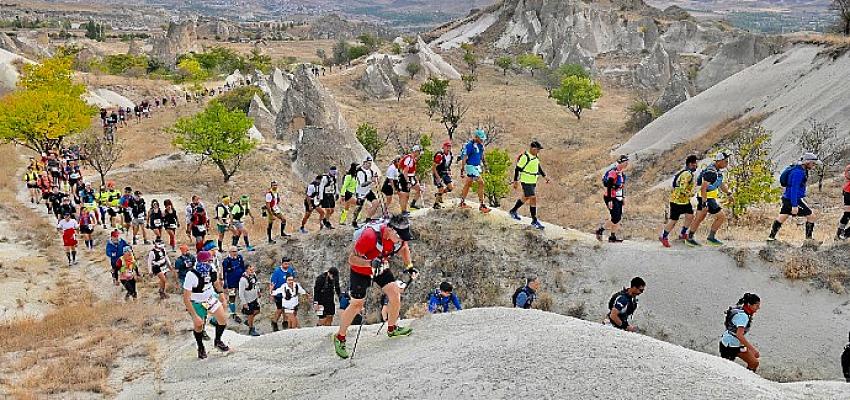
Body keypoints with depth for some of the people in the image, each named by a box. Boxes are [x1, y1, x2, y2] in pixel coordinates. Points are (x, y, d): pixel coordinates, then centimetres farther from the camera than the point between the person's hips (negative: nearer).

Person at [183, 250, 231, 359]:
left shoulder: (212, 269, -18)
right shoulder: (191, 275, -34)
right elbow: (186, 299, -31)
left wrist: (221, 293, 13)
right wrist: (195, 316, -32)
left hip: (210, 297, 4)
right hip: (196, 303, -4)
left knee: (223, 319, -3)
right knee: (198, 326, 2)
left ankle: (218, 341, 23)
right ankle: (201, 348, 31)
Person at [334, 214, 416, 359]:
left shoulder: (398, 234, -20)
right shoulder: (370, 235, -39)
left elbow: (404, 247, 5)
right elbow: (352, 258, -32)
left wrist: (409, 266, -6)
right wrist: (370, 263, -46)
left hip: (381, 266, 5)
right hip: (360, 269, -5)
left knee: (395, 293, -5)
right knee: (357, 305, -1)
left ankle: (392, 328, 17)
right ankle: (340, 338, 17)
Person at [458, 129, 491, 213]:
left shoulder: (480, 145, 8)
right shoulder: (470, 145, -17)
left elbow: (481, 156, 20)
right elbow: (464, 157, -17)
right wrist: (463, 170, -18)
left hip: (477, 167, 9)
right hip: (471, 167, -9)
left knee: (468, 184, 16)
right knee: (481, 183, -15)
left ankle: (462, 203, 25)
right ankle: (482, 205, -14)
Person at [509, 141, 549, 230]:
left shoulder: (536, 156, 5)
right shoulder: (525, 157, -20)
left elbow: (538, 166, 21)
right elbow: (517, 169, -16)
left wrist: (544, 176, 15)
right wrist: (516, 181, -16)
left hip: (533, 181, 9)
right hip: (526, 182, -9)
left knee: (525, 198, 21)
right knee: (533, 199, -11)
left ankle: (513, 211, 40)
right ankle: (534, 221, -6)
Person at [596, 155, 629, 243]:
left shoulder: (622, 172, 10)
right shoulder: (613, 172, -19)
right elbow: (608, 187, -21)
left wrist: (624, 197, 19)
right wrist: (609, 201, -23)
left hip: (618, 198, 9)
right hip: (611, 198, -9)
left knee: (619, 218, 6)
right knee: (615, 218, -12)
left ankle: (612, 237, 14)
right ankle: (600, 230, 6)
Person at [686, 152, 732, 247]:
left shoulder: (718, 170, 9)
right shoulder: (711, 172, -23)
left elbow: (721, 183, 23)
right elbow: (703, 188, -27)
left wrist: (728, 193, 11)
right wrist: (704, 203, -29)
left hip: (704, 198, 10)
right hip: (707, 199, -10)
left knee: (699, 219, 17)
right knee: (721, 217, -3)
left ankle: (690, 238, 25)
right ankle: (711, 238, 6)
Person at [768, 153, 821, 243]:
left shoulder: (802, 170, 10)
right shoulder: (798, 172, -21)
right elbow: (794, 189, -25)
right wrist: (794, 205, -27)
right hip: (794, 199, -10)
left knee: (782, 217, 13)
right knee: (811, 216, -3)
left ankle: (771, 237, 18)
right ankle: (809, 238, 3)